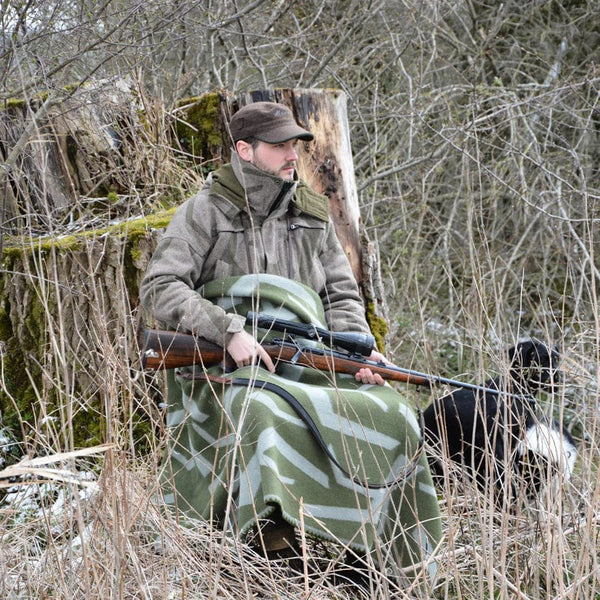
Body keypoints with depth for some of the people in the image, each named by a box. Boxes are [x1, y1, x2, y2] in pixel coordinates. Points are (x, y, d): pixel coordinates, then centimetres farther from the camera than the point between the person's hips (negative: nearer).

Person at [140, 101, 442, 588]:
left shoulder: (313, 215, 19)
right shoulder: (206, 211, 3)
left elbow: (342, 295, 18)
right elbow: (160, 289, -8)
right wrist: (230, 331, -21)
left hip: (302, 364, 5)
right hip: (224, 366, -4)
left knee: (384, 409, -20)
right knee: (259, 414, -40)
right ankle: (269, 529, -40)